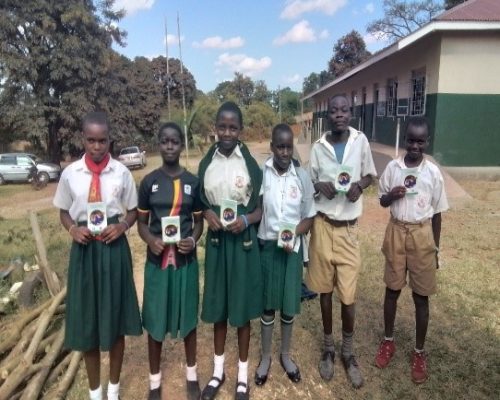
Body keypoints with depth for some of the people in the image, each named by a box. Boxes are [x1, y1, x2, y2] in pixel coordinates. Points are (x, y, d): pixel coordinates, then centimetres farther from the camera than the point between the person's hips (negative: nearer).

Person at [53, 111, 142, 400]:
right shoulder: (70, 174, -3)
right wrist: (73, 229, -12)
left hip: (114, 248, -1)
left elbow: (133, 211, 4)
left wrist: (122, 226, -15)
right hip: (84, 249, 1)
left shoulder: (121, 173, -6)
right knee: (86, 321, 10)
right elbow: (64, 211, 8)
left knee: (116, 319, 11)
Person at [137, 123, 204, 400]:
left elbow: (199, 220, 7)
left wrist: (193, 240, -13)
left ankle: (191, 374, 33)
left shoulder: (193, 182, 0)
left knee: (188, 316, 12)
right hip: (156, 260, 0)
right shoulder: (148, 182, -1)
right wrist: (150, 240, -17)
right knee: (155, 320, 8)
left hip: (186, 260, 1)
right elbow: (141, 222, 3)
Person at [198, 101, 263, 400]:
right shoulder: (206, 163, 2)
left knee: (242, 309, 8)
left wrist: (246, 220, -20)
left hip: (244, 241, -3)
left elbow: (262, 207, -2)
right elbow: (200, 202, 12)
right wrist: (208, 214, -9)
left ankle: (243, 375, 27)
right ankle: (218, 370, 33)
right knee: (218, 307, 14)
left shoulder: (251, 163, -7)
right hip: (216, 241, 3)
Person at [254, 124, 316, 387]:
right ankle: (265, 357, 31)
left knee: (289, 304, 13)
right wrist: (252, 239, -13)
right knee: (267, 304, 12)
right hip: (266, 246, -1)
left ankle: (285, 355, 35)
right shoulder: (260, 173, -9)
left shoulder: (302, 177, -4)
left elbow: (309, 217, 1)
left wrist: (293, 236, -15)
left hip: (292, 248, 1)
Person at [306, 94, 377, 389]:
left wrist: (359, 185, -12)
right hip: (323, 226, 1)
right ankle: (328, 347, 29)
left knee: (348, 293, 2)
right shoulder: (318, 147, -1)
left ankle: (348, 352, 24)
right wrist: (318, 186, -16)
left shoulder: (361, 140, -2)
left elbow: (370, 175, 10)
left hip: (349, 228, 0)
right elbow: (309, 184, 7)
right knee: (325, 289, 10)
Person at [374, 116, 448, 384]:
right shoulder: (392, 167, -3)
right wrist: (392, 195, -17)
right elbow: (382, 202, 6)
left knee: (421, 297, 7)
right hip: (397, 232, 1)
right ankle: (388, 341, 30)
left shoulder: (433, 172, -5)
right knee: (392, 289, 12)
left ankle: (419, 352, 24)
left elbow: (437, 213, 2)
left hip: (422, 235, -1)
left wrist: (435, 248, 3)